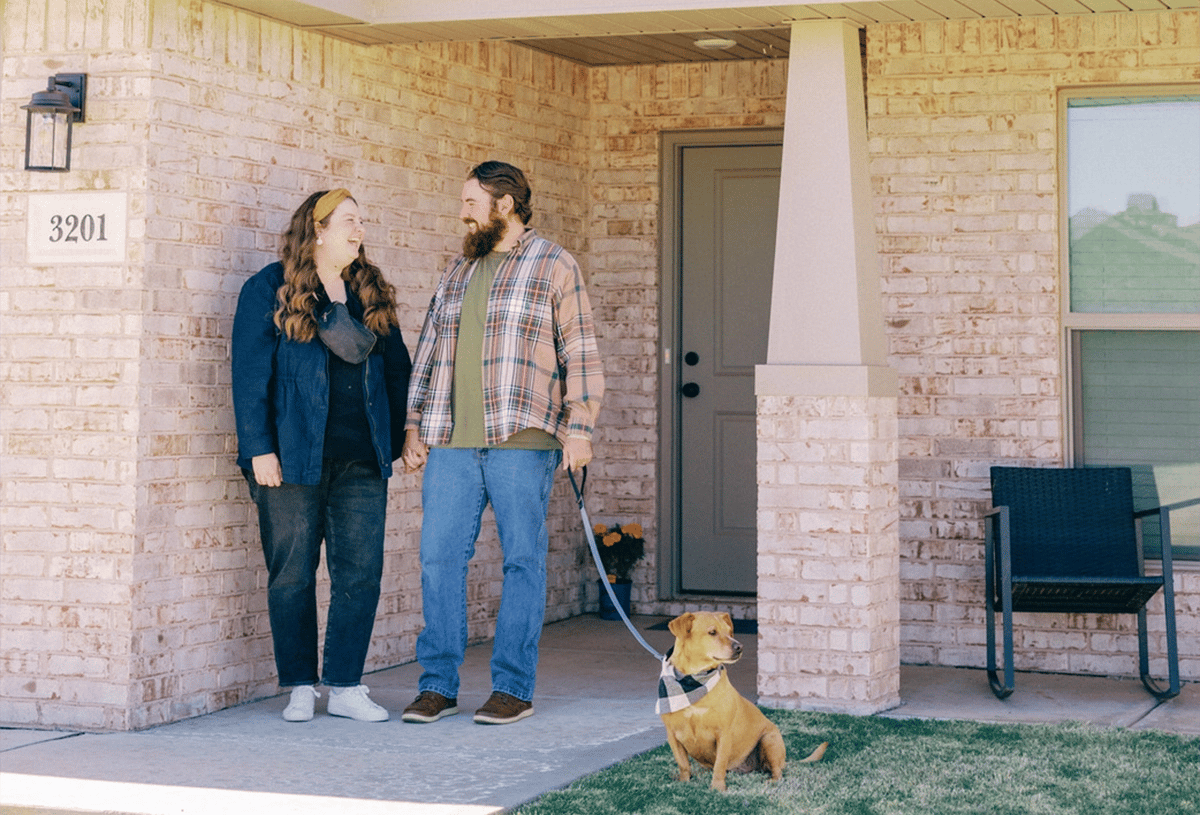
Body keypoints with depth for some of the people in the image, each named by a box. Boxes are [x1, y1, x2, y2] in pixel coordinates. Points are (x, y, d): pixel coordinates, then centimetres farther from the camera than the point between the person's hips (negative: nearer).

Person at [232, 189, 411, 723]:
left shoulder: (372, 294, 15)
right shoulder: (270, 290, 0)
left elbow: (396, 369, 19)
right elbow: (250, 373, -4)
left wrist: (401, 440, 12)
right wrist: (259, 449, -11)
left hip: (362, 460, 4)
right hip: (294, 459, -4)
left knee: (361, 573, -1)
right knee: (292, 574, 3)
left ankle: (345, 687, 8)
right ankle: (300, 688, 13)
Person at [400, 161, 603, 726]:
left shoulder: (553, 265, 3)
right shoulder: (457, 272, 19)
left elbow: (580, 353, -2)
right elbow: (428, 352, 21)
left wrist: (579, 427, -10)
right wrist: (414, 424, 12)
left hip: (521, 443, -5)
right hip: (450, 443, 5)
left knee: (522, 560, -1)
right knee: (439, 556, 1)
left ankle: (514, 688, 6)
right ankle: (438, 685, 9)